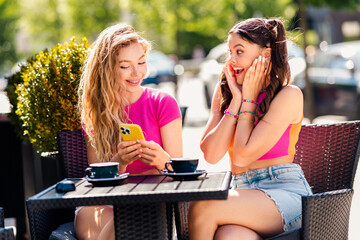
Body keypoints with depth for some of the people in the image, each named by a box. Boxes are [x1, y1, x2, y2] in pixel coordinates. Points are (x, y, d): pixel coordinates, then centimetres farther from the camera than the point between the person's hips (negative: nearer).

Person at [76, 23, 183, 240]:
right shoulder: (95, 113, 9)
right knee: (85, 214, -34)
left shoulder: (163, 104, 1)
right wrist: (119, 162, -16)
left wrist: (163, 161, -22)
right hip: (110, 206, 2)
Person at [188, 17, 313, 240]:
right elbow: (211, 155, -3)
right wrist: (236, 100, -4)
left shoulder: (289, 95, -6)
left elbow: (242, 156, -14)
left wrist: (249, 99, -5)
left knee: (202, 208, -27)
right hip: (244, 192, 4)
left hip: (285, 193, -3)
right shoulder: (225, 91, 12)